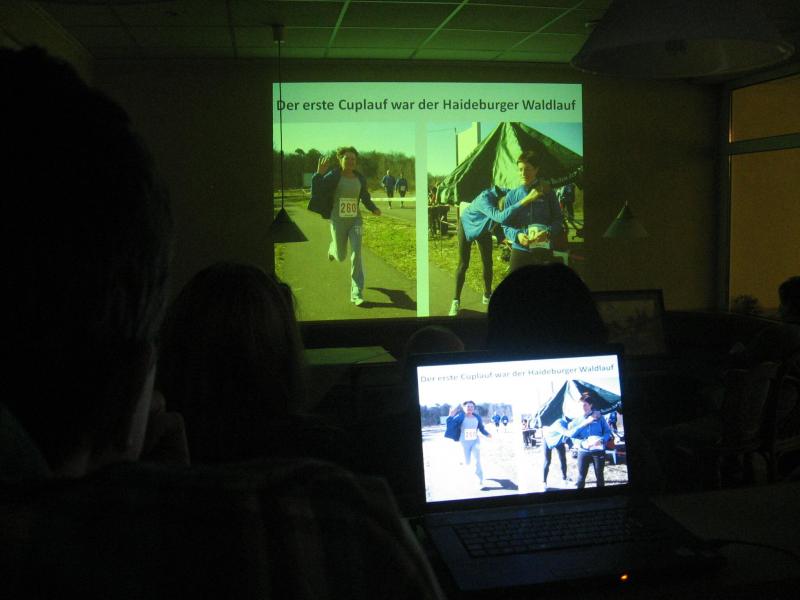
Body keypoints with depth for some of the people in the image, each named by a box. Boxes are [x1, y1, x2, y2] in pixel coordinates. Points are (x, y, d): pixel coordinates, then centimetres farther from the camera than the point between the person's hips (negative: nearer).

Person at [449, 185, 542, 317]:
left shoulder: (507, 194, -29)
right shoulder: (484, 199, -45)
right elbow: (501, 217, -62)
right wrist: (527, 200, -67)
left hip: (483, 228, 5)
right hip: (467, 225, -5)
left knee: (487, 263, 7)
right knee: (463, 264, -2)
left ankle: (487, 295, 26)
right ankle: (456, 301, 9)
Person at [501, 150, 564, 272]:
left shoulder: (547, 192, 2)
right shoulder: (512, 195, 5)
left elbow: (558, 219, 4)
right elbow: (506, 225, 5)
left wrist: (548, 232, -17)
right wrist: (517, 235, -16)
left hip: (544, 250, -1)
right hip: (519, 250, 1)